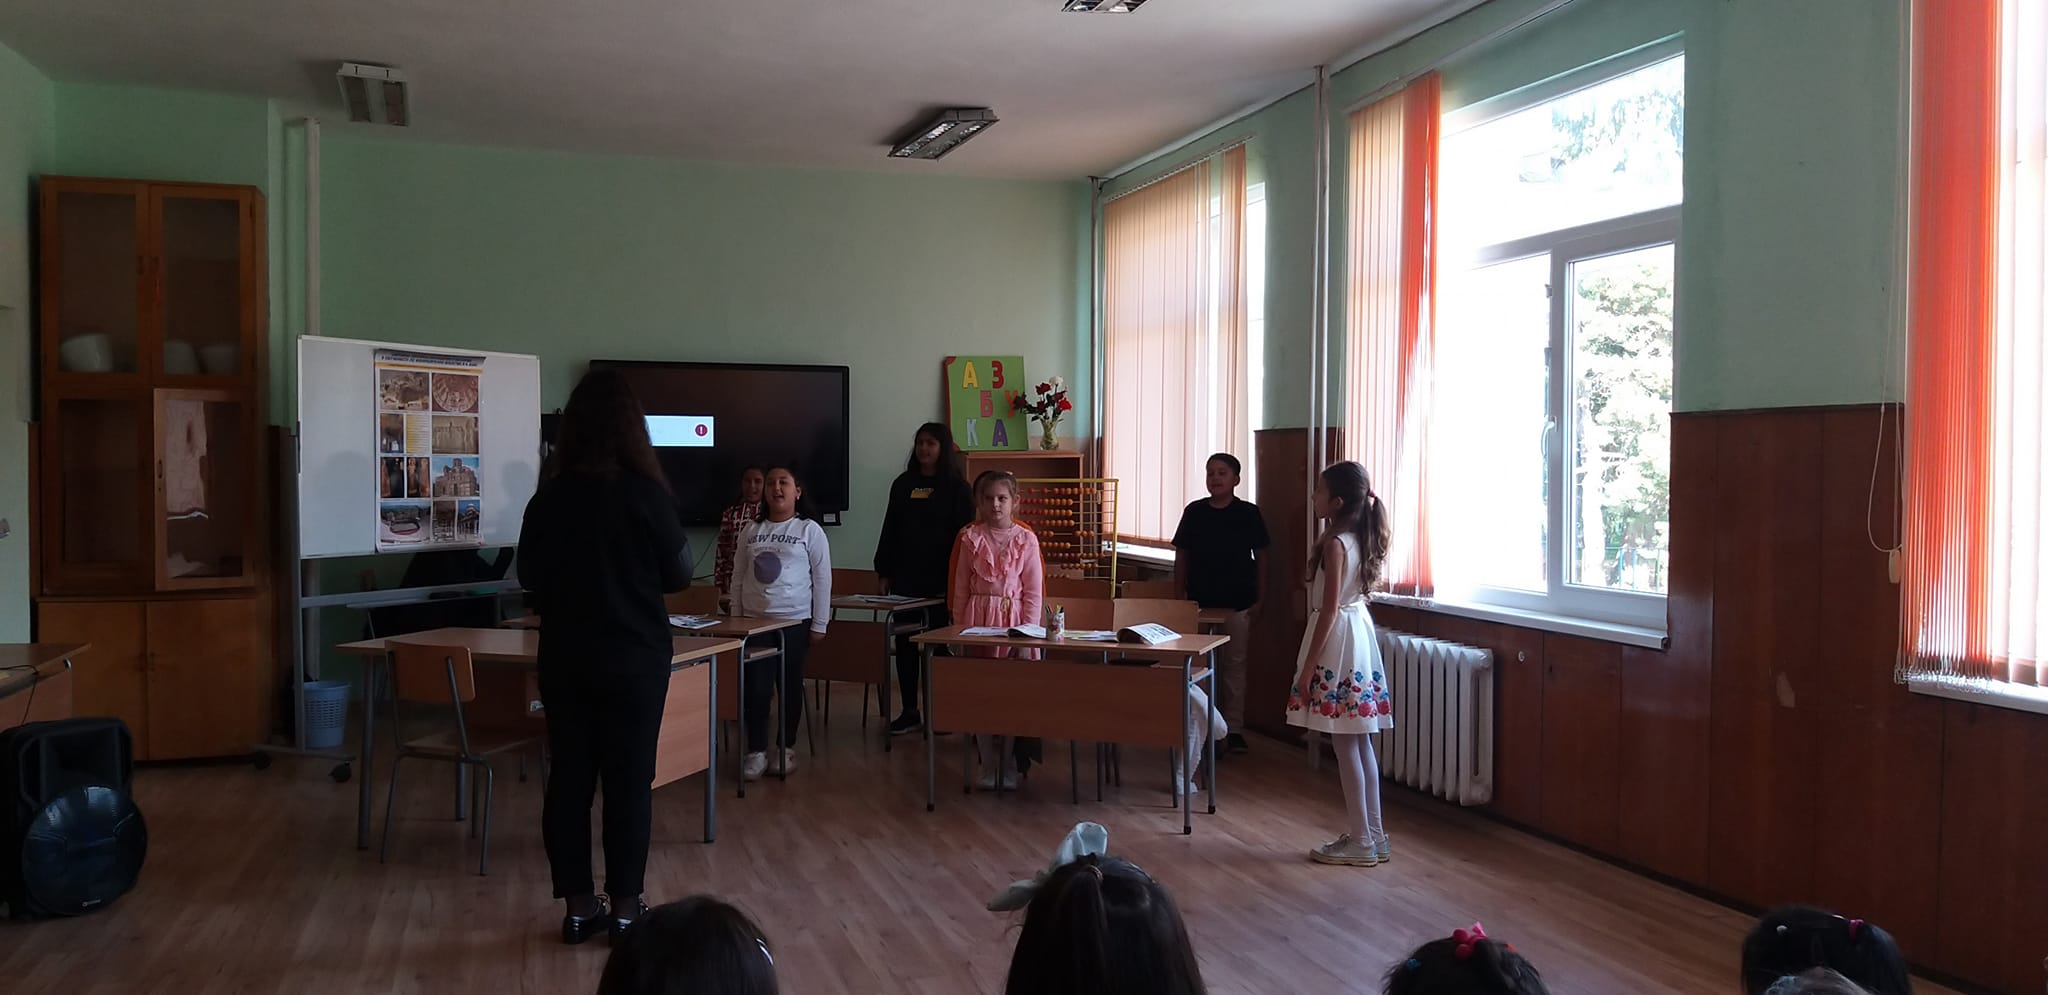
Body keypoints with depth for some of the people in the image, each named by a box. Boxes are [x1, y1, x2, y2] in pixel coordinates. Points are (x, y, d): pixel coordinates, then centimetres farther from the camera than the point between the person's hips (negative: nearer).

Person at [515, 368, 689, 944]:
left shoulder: (549, 496, -2)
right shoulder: (646, 493, -13)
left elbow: (529, 578, 7)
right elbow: (677, 576, -4)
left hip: (564, 655, 3)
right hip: (634, 656, -3)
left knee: (569, 775, 10)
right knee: (629, 778, 5)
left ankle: (578, 905, 16)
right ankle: (623, 905, 11)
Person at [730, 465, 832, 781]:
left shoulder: (810, 530, -4)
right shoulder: (751, 531, 7)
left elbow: (822, 578, -4)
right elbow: (739, 577, 12)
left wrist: (819, 624, -6)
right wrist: (735, 617, 8)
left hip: (795, 621, -2)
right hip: (755, 621, 3)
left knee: (790, 686, 7)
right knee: (756, 687, -2)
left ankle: (786, 748, 19)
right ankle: (756, 751, 7)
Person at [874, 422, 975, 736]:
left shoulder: (956, 486, -2)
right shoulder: (903, 484, 10)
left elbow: (964, 533, -6)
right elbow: (889, 530, 12)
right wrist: (884, 572, 7)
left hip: (941, 579, -4)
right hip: (906, 577, 4)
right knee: (904, 642, 5)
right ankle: (909, 712, 12)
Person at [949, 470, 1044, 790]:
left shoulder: (1026, 539, 0)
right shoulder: (970, 538, 3)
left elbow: (1034, 592, 0)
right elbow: (960, 588, 6)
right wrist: (961, 628, 2)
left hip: (1015, 619, -1)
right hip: (978, 620, 1)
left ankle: (1009, 766, 13)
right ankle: (991, 764, 14)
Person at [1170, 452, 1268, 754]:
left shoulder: (1249, 513, -2)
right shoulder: (1194, 512, 1)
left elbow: (1260, 557, 3)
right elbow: (1181, 556, 6)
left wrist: (1259, 598, 0)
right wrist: (1179, 597, 3)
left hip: (1237, 604, -1)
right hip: (1200, 602, 1)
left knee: (1234, 666, 5)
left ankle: (1233, 729, 12)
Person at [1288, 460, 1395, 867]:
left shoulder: (1335, 544, -16)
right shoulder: (1359, 539, 10)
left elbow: (1329, 609, -18)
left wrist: (1309, 665, -16)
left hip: (1339, 641, -9)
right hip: (1359, 636, 9)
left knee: (1345, 745, -3)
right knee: (1360, 742, 12)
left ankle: (1361, 842, 2)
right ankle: (1374, 835, 18)